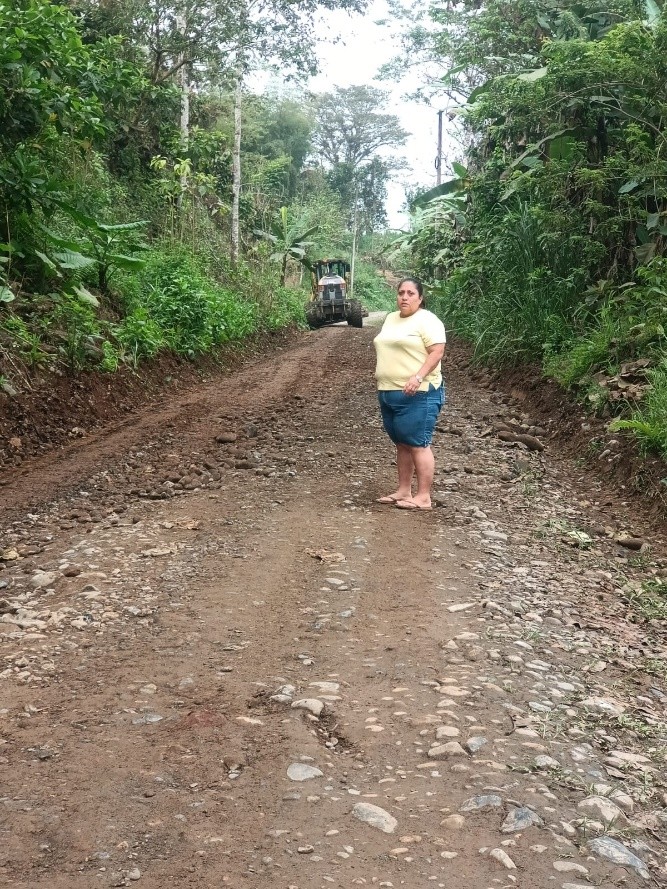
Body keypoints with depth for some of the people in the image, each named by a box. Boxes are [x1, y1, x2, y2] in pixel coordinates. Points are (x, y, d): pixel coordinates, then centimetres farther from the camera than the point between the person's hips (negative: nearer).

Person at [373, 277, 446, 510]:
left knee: (418, 445, -7)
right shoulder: (391, 319, 17)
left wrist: (418, 377, -25)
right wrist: (381, 373, 17)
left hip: (417, 394, -8)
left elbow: (437, 352, -16)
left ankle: (423, 497, -2)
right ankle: (403, 491, 20)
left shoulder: (427, 320, -8)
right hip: (389, 393, 8)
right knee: (402, 444, 13)